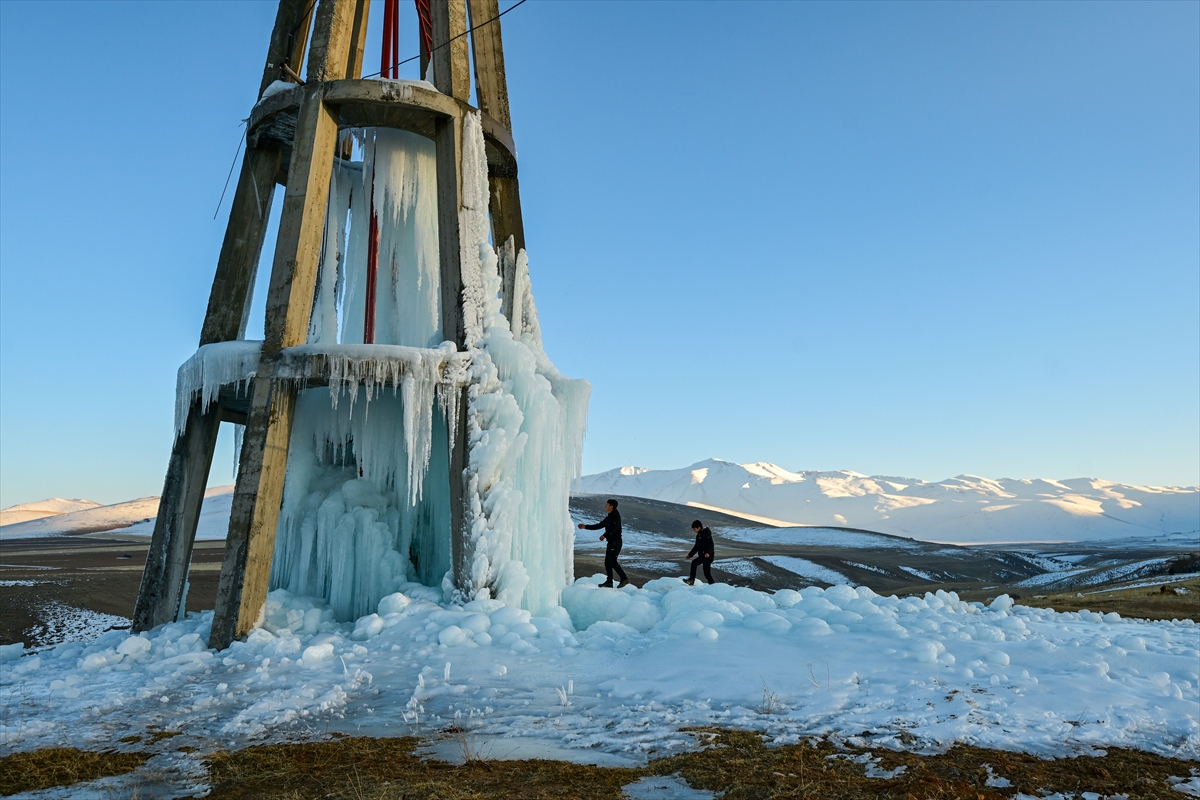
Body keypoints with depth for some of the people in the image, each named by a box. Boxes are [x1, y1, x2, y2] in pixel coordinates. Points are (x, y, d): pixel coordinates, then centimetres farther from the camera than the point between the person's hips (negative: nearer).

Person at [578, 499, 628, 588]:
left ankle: (624, 579, -12)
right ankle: (609, 582, 11)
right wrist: (585, 527, 20)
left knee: (612, 561, -14)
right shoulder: (608, 518, 18)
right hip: (611, 542, 9)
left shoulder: (615, 515, -9)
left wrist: (605, 535, -24)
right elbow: (598, 526, 23)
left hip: (616, 542, -9)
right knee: (607, 561, 7)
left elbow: (615, 527, -23)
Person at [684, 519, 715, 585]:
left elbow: (710, 544, -21)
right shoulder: (698, 535, 19)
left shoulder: (706, 533, -9)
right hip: (703, 555, 10)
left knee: (694, 563, -22)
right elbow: (696, 546, 28)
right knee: (707, 574, 7)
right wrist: (690, 555, 23)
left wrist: (708, 552, -35)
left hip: (708, 555, -10)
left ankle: (692, 580, -22)